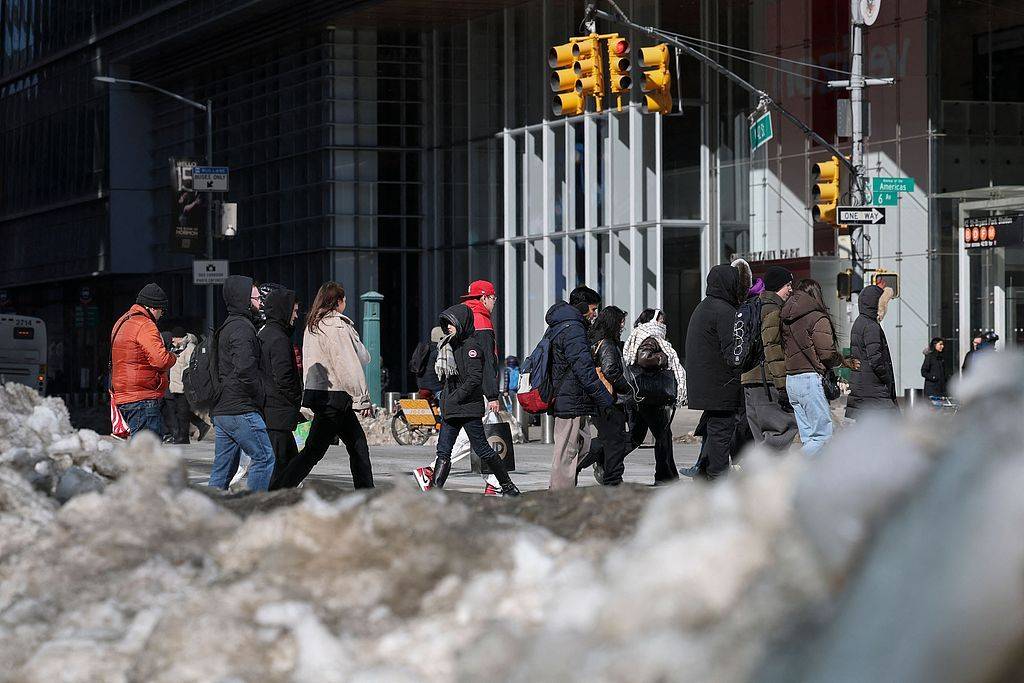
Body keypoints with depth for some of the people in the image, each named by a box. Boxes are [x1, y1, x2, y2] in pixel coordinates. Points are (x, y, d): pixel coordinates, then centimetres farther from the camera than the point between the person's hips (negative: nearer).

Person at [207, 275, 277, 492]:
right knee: (265, 458, -7)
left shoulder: (226, 328, 21)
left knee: (223, 468, 10)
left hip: (221, 410, 10)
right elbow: (245, 369, -23)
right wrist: (259, 396, -10)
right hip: (241, 410, -10)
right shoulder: (242, 328, -12)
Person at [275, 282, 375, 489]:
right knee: (313, 450, -8)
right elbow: (349, 366, -17)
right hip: (334, 397, -10)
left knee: (358, 446, 13)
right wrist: (363, 399, -13)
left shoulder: (312, 326, 13)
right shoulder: (336, 326, -14)